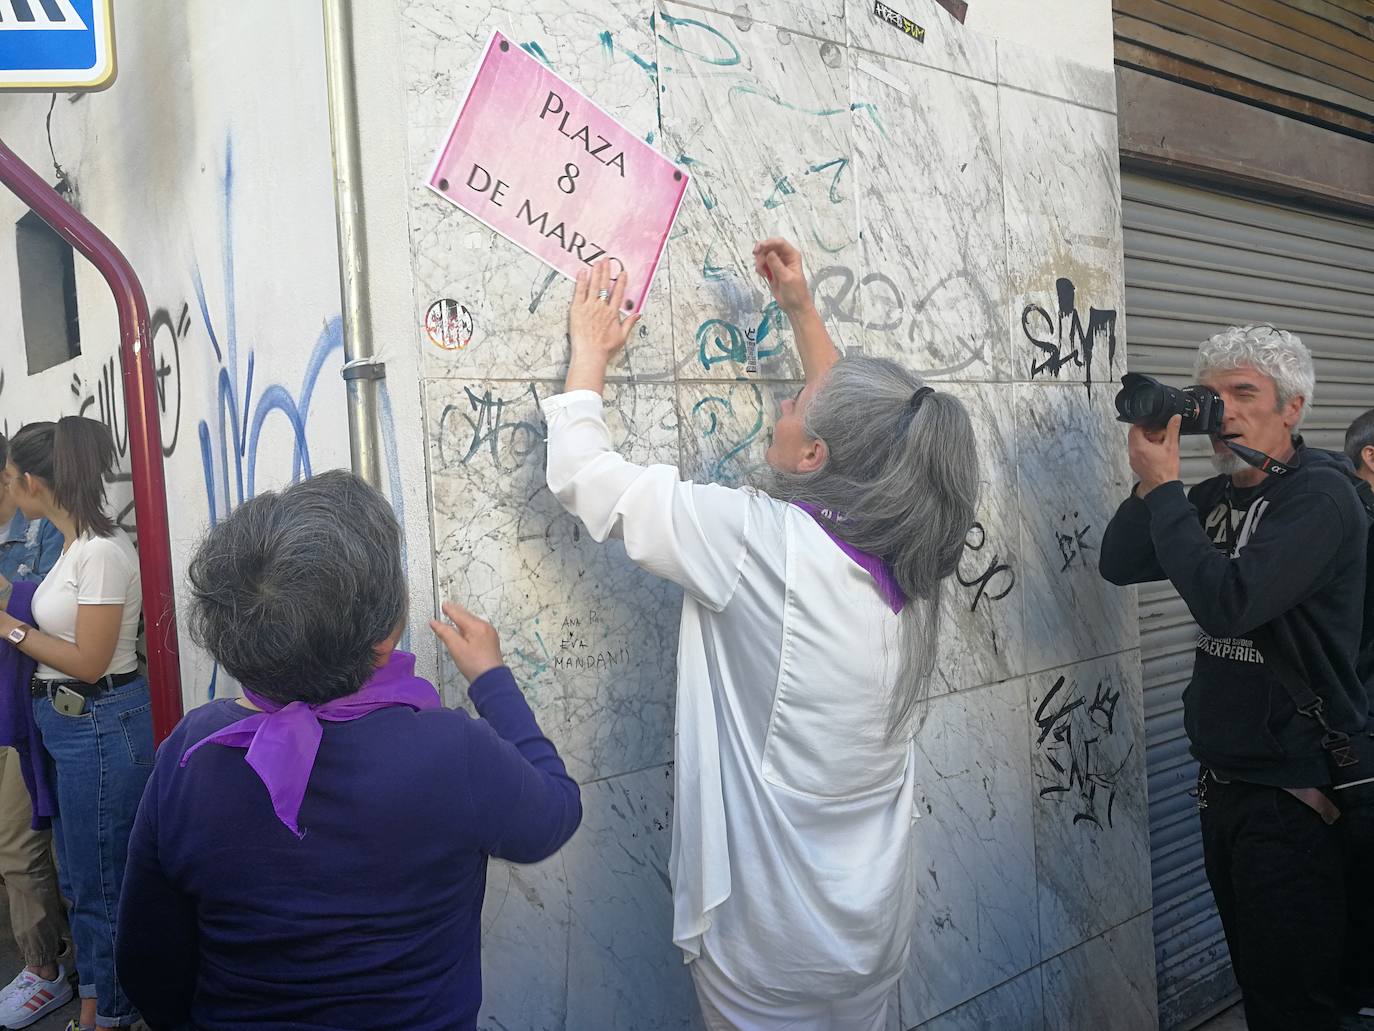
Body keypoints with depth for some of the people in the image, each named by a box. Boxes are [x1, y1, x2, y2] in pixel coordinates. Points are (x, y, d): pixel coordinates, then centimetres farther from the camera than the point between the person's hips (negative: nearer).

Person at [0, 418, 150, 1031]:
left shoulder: (103, 551, -20)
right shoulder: (72, 544, 8)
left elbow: (89, 661, -19)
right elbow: (60, 634, 8)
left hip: (101, 726, -9)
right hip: (64, 722, 9)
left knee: (100, 878, 5)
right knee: (78, 874, 20)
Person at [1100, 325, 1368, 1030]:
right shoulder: (1216, 495, 9)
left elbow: (1229, 601, -28)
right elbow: (1119, 565, 5)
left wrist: (1163, 487, -20)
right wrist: (1151, 481, -8)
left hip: (1293, 790, -8)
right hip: (1222, 779, 8)